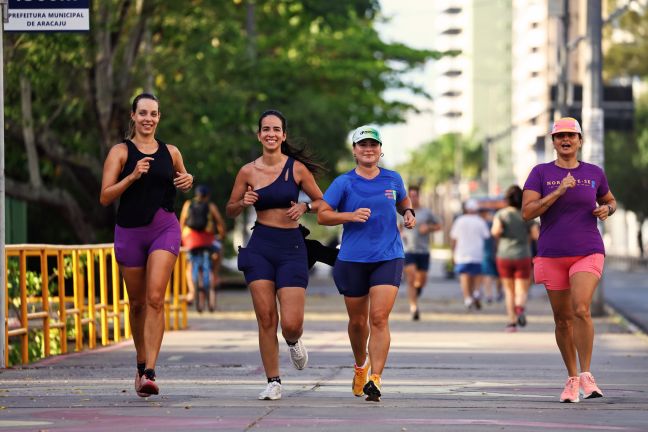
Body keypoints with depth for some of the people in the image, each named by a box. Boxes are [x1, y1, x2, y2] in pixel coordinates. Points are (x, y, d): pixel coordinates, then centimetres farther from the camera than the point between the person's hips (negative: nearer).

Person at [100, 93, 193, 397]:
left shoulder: (170, 152, 9)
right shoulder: (120, 152, 1)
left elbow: (181, 182, 27)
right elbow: (105, 197, -6)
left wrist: (188, 181, 4)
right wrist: (132, 176, -19)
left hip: (165, 228, 0)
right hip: (129, 231, 0)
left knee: (155, 298, -16)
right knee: (137, 303, 9)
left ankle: (149, 372, -21)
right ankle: (141, 364, 30)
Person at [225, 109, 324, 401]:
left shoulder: (297, 168, -1)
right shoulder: (248, 171, 3)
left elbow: (322, 203, 8)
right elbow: (230, 210, 14)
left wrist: (305, 207, -11)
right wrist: (243, 202, -7)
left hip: (291, 247, -1)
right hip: (260, 246, 1)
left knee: (291, 323, -9)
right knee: (266, 319, -4)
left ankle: (294, 342, 29)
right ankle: (273, 382, 8)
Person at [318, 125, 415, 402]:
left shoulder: (393, 179, 7)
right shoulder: (344, 183, 0)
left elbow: (403, 201, 27)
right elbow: (322, 215, -2)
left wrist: (408, 213, 5)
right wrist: (351, 215, -17)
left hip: (388, 257, 0)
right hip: (352, 259, 0)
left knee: (379, 319, -15)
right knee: (358, 321, 11)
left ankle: (375, 379, -17)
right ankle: (361, 365, 39)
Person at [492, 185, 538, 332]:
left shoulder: (501, 214, -2)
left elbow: (496, 230, -19)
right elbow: (536, 235, -5)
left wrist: (495, 232, 4)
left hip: (504, 257, 1)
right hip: (522, 258, -1)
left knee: (509, 291, 17)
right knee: (521, 293, -2)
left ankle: (512, 322, 9)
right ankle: (520, 308, -35)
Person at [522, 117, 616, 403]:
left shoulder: (594, 173, 4)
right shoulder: (541, 173, -1)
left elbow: (610, 201, 22)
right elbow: (527, 212, -12)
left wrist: (607, 209, -2)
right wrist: (559, 191, -20)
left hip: (588, 254, -1)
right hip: (552, 255, 1)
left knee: (581, 310, -22)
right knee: (563, 320, 7)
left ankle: (586, 376, -13)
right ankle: (572, 379, 23)